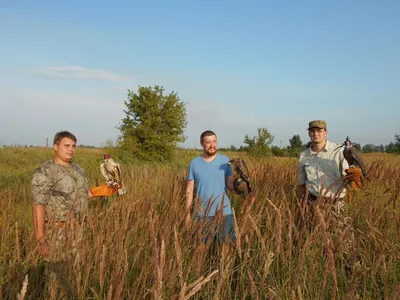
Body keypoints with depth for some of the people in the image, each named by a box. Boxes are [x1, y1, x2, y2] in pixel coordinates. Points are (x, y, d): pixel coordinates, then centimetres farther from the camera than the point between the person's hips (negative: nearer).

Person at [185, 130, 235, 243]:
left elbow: (230, 184, -4)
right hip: (202, 214, 0)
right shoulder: (194, 163, 0)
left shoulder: (225, 160, -1)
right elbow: (189, 190, 2)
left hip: (224, 212, 0)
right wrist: (188, 214, 0)